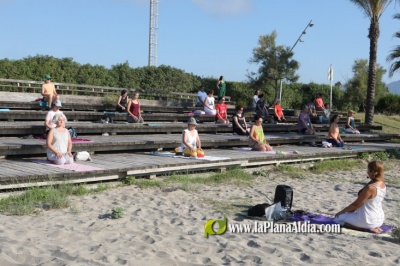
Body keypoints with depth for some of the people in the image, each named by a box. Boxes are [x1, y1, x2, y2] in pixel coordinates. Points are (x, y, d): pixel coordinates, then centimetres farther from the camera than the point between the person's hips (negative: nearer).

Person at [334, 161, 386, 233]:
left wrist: (341, 212, -4)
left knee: (338, 218, 3)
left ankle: (368, 229, -7)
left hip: (369, 220, -9)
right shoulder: (382, 185, 1)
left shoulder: (370, 187, -25)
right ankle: (372, 227, 9)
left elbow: (356, 204, -16)